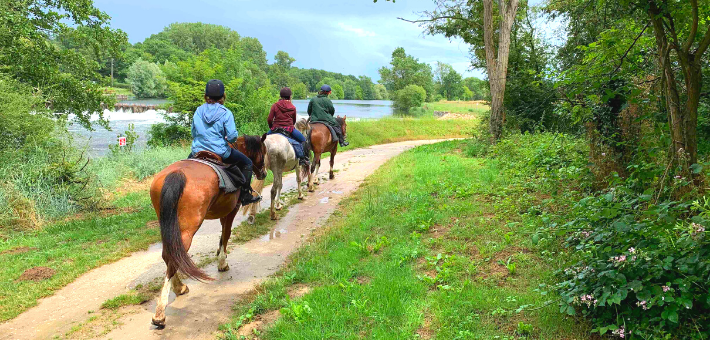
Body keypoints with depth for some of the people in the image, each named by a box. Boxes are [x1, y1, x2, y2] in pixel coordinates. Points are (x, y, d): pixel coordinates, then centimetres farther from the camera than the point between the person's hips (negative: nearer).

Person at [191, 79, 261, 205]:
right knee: (247, 163, 13)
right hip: (220, 153, -5)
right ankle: (245, 195, 11)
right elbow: (232, 136, -16)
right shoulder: (226, 113, -11)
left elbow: (193, 133, 9)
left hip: (198, 151, 5)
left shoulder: (198, 111, 2)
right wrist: (230, 140, 7)